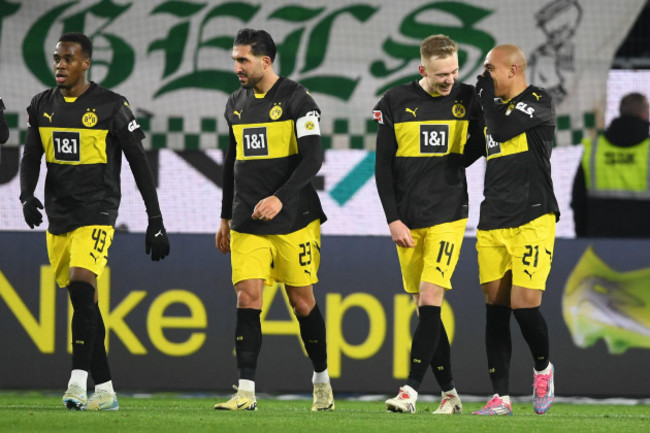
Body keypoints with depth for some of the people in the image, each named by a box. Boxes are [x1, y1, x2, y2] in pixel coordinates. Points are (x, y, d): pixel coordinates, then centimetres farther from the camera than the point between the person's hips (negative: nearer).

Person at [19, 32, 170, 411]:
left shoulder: (111, 107, -6)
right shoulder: (42, 107, 8)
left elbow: (139, 164, -3)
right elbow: (31, 157, 13)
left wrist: (156, 222, -5)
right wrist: (27, 196, -9)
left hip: (96, 213, -6)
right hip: (58, 216, 6)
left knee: (82, 284, -24)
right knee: (84, 302, 8)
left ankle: (79, 381, -28)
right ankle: (105, 391, 13)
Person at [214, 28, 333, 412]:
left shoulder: (297, 100, -6)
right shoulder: (236, 104, 12)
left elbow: (313, 157, -13)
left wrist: (280, 197, -24)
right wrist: (226, 217, 21)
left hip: (293, 221, -4)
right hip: (247, 223, 4)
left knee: (302, 301, 2)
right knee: (248, 297, -8)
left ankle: (322, 380, 21)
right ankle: (246, 392, -11)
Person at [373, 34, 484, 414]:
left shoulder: (467, 98, 2)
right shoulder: (396, 103, 0)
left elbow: (479, 146, 16)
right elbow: (383, 166, 2)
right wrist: (393, 219, -4)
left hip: (448, 216, -2)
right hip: (408, 221, 2)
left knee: (430, 299, -15)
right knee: (424, 307, 5)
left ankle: (411, 390, -16)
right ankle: (449, 393, 13)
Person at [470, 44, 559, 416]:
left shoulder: (539, 102, -5)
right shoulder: (498, 107, 17)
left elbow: (502, 130, -19)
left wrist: (487, 92, -4)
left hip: (531, 221, -7)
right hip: (493, 225, 7)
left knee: (524, 305, -13)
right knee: (496, 309, 2)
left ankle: (543, 368, 14)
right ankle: (502, 397, 4)